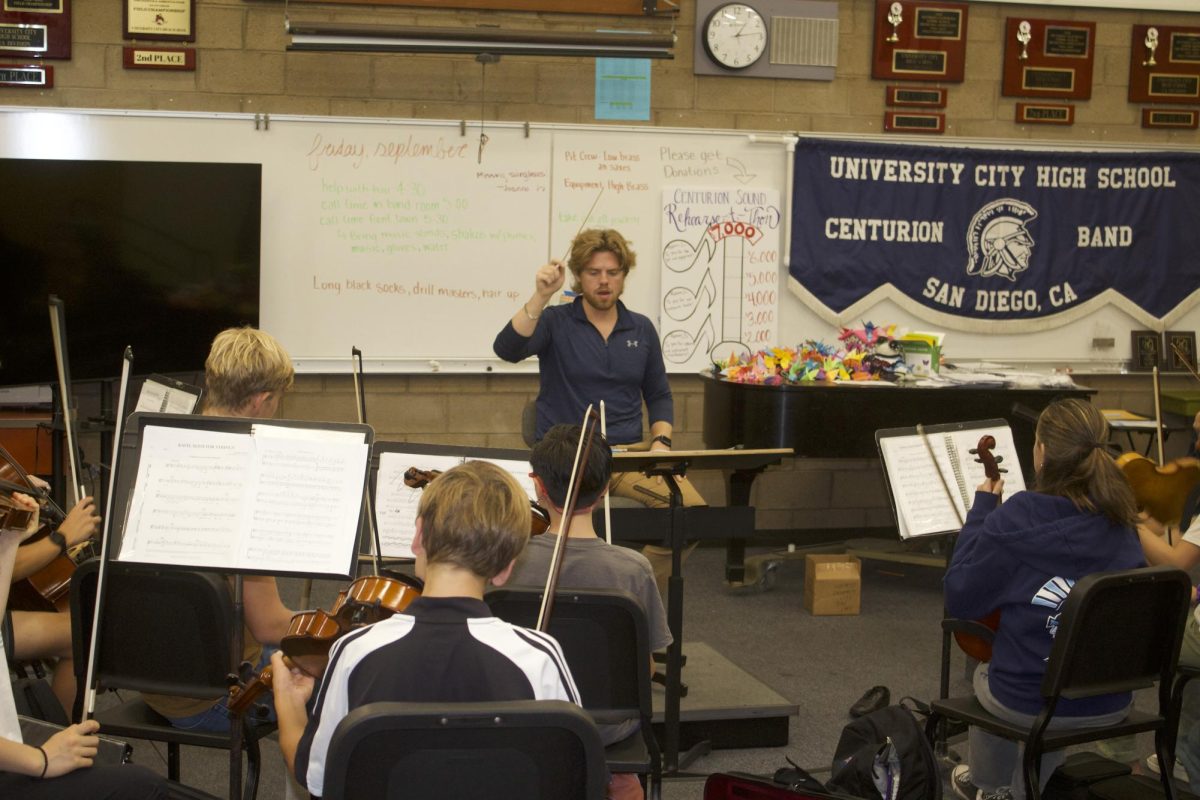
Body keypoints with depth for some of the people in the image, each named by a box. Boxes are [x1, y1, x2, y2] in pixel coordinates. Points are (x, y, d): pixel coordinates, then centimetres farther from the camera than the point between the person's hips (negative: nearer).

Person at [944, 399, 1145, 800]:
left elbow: (959, 600, -10)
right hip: (1111, 705, 3)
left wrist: (981, 511, -3)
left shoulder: (1014, 520, -21)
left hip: (1026, 703, -3)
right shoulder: (1121, 530, -6)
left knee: (986, 676, 34)